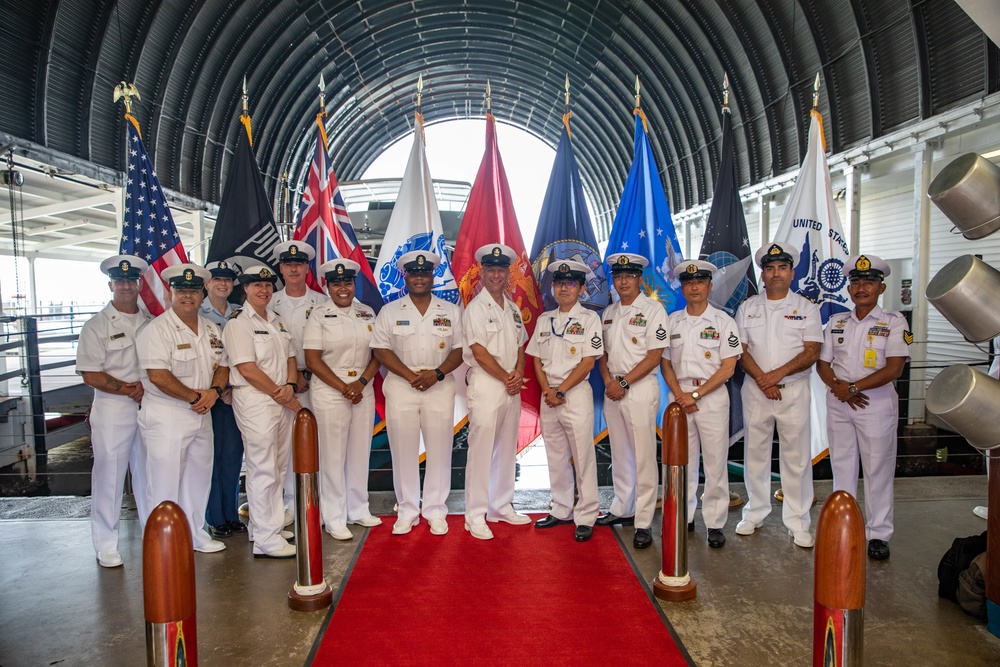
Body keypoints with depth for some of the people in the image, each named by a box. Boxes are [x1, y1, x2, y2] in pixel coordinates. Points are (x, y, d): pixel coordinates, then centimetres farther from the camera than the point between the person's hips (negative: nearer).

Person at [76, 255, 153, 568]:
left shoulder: (151, 324, 11)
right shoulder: (96, 327, -2)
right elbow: (91, 375, -8)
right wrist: (129, 390, -12)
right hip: (112, 410, -3)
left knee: (148, 472, 11)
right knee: (109, 474, 2)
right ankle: (106, 544, 15)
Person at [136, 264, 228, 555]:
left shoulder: (212, 330, 11)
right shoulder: (156, 330, -11)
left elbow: (223, 365, 12)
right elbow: (158, 376, -20)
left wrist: (214, 391, -8)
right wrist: (194, 397, -15)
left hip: (202, 416, 7)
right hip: (166, 418, -7)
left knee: (199, 477, 17)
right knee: (164, 482, -1)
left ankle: (196, 534, 32)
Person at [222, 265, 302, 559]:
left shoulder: (277, 321, 17)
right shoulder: (238, 323, -7)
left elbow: (290, 358, 16)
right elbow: (248, 370, -15)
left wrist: (290, 386, -5)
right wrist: (284, 397, -11)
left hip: (284, 401, 8)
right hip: (255, 401, -8)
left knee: (277, 468, 14)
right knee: (263, 470, -4)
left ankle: (268, 525, 27)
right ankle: (266, 540, 3)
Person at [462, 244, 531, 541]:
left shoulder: (513, 309, 14)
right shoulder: (475, 308, -6)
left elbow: (521, 346, 15)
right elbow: (479, 352, -13)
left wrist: (518, 374, -4)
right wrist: (507, 378, -10)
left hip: (512, 387, 7)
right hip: (485, 385, -7)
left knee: (507, 449, 13)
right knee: (481, 450, -4)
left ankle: (502, 507, 26)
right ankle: (475, 516, 6)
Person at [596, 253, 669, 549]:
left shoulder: (653, 310, -5)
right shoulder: (608, 313, 14)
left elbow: (654, 356, -11)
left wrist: (624, 382, -15)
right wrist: (608, 381, -3)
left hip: (640, 389, -6)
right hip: (612, 389, 6)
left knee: (644, 457, -3)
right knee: (619, 454, 15)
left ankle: (643, 523, 3)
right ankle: (622, 509, 28)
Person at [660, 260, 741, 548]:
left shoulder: (723, 322, -1)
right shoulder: (672, 321, 9)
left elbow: (727, 368, -6)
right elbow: (665, 363, 9)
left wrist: (695, 395, -12)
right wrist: (680, 395, -5)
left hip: (712, 396, -3)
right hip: (679, 397, 3)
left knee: (715, 462, 0)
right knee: (682, 461, 8)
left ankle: (715, 523, 11)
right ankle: (684, 518, 19)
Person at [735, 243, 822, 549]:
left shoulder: (806, 308, 4)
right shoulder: (748, 307, 8)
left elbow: (812, 352, -4)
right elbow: (740, 350, 1)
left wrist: (777, 374, -16)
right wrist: (762, 380, -12)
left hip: (794, 390, -1)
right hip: (755, 390, 2)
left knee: (797, 457, 1)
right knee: (755, 454, 9)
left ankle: (797, 522, 12)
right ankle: (755, 513, 22)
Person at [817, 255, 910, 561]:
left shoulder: (894, 322, -1)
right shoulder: (836, 322, 11)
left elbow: (893, 369, -11)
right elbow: (822, 363, 9)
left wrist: (854, 387, -16)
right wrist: (837, 385, -11)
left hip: (877, 403, -3)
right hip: (838, 403, 4)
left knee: (878, 469, 3)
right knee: (842, 466, 10)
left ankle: (878, 534, 14)